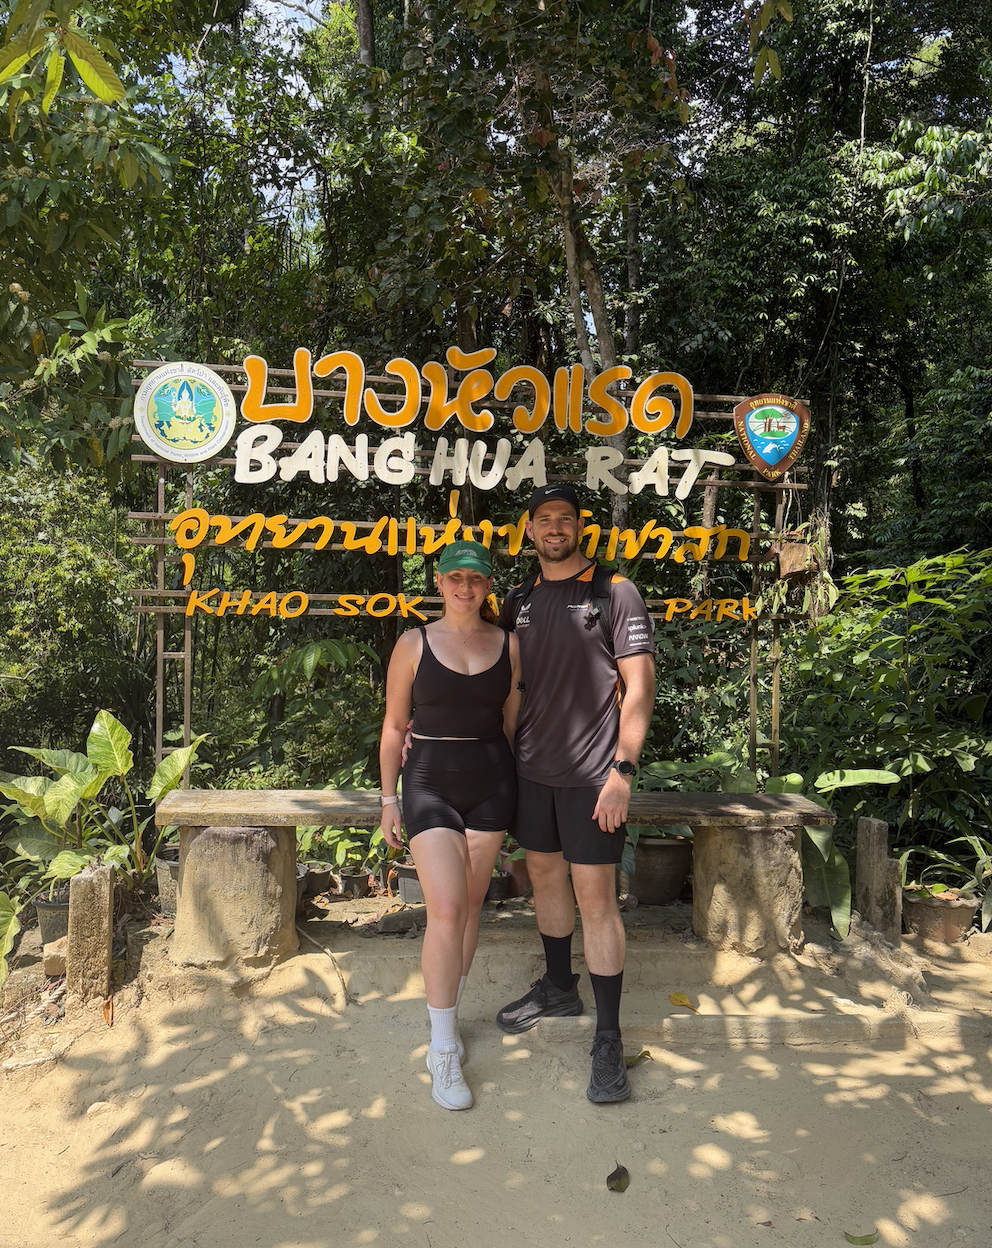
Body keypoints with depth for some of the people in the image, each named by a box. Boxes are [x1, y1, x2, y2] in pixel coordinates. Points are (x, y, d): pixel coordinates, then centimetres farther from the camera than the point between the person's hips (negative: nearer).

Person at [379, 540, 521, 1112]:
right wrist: (389, 798, 3)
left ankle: (447, 1015, 31)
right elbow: (394, 728, 4)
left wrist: (515, 790, 9)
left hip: (492, 785, 3)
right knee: (446, 910, -10)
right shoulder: (414, 645, -1)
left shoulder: (508, 645, 4)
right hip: (430, 785, -2)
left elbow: (512, 722, 10)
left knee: (471, 905, 10)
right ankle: (444, 1049, 3)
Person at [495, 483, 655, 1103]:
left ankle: (608, 1040, 11)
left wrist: (622, 772, -17)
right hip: (530, 767, 6)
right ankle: (559, 988, 39)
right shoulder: (518, 601, 9)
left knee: (596, 897, -2)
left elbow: (640, 686, -10)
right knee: (545, 875, 18)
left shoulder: (614, 592, -7)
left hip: (590, 772, -5)